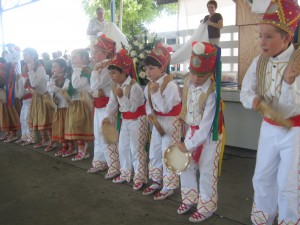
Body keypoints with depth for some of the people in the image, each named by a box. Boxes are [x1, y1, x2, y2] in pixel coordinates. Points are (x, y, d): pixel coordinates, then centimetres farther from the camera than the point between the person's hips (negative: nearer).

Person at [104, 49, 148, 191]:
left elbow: (132, 107, -28)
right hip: (125, 120, 8)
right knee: (123, 147, 15)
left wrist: (122, 96, -39)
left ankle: (140, 178, 9)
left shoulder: (134, 86, -23)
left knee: (136, 149, -4)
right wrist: (108, 116, -17)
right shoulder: (116, 86, 2)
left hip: (137, 120, -8)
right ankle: (126, 174, 30)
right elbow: (112, 103, -3)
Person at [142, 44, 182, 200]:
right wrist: (150, 113, -10)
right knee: (154, 153, 15)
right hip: (157, 121, 8)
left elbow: (165, 108, -26)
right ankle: (157, 182, 32)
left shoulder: (170, 85, -23)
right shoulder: (149, 85, 2)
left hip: (170, 122, -8)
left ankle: (169, 187, 14)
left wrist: (156, 92, -30)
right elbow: (148, 103, 10)